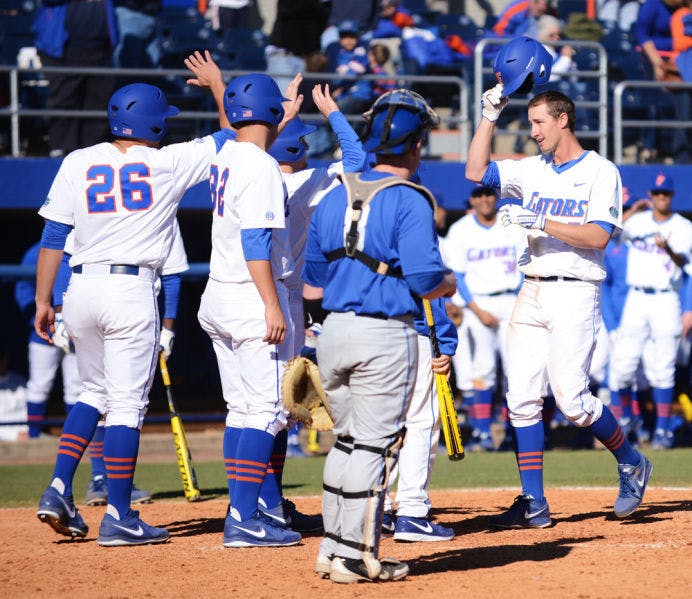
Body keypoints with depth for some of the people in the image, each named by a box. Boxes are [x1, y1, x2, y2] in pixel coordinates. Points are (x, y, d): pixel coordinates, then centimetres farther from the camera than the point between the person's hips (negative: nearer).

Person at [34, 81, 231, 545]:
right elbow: (230, 140, 9)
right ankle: (118, 518, 1)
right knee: (127, 403, 0)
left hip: (81, 291, 5)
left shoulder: (78, 163, 5)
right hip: (131, 292, -5)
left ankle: (59, 489, 9)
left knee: (95, 393, 21)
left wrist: (43, 300, 9)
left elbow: (53, 236, 5)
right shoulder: (169, 164, -3)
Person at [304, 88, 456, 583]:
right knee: (374, 445, 0)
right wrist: (447, 284, 3)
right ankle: (355, 556, 1)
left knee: (348, 441, 18)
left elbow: (314, 272, 15)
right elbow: (425, 278, -18)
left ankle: (332, 548, 20)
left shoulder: (335, 197, 9)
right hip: (386, 337, -6)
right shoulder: (409, 201, -11)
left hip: (334, 332, 6)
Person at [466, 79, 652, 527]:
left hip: (574, 294, -6)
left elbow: (597, 237, -13)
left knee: (571, 398, -14)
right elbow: (476, 171, 11)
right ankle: (534, 505, 3)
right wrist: (491, 115, 7)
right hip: (532, 295, 6)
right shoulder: (533, 171, 15)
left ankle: (631, 463, 10)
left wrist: (539, 221, -18)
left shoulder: (601, 172, -3)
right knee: (522, 399, -1)